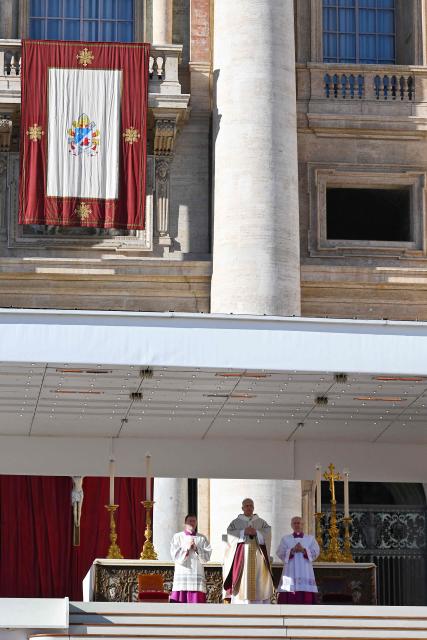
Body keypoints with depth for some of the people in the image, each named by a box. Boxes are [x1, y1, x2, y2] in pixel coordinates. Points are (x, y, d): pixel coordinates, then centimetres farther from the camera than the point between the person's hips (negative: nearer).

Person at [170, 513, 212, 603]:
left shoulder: (202, 538, 13)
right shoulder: (177, 537, 9)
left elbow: (207, 556, 2)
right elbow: (175, 555, -1)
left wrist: (196, 549, -11)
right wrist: (186, 548, -11)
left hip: (197, 576, 1)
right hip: (181, 575, -1)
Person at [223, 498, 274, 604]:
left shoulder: (261, 522, 14)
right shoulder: (236, 522, 11)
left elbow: (267, 534, -1)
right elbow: (230, 535, -4)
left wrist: (256, 533, -15)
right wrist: (244, 532, -14)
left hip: (257, 558, 1)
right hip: (241, 557, -1)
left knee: (260, 585, -5)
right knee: (241, 584, -9)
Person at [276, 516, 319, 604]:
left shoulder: (310, 539, 13)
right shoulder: (285, 539, 13)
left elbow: (315, 552, 1)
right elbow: (280, 553, 1)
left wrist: (303, 550, -16)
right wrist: (292, 550, -15)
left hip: (305, 572, 0)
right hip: (290, 572, 0)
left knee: (306, 597, -7)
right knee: (289, 599, -8)